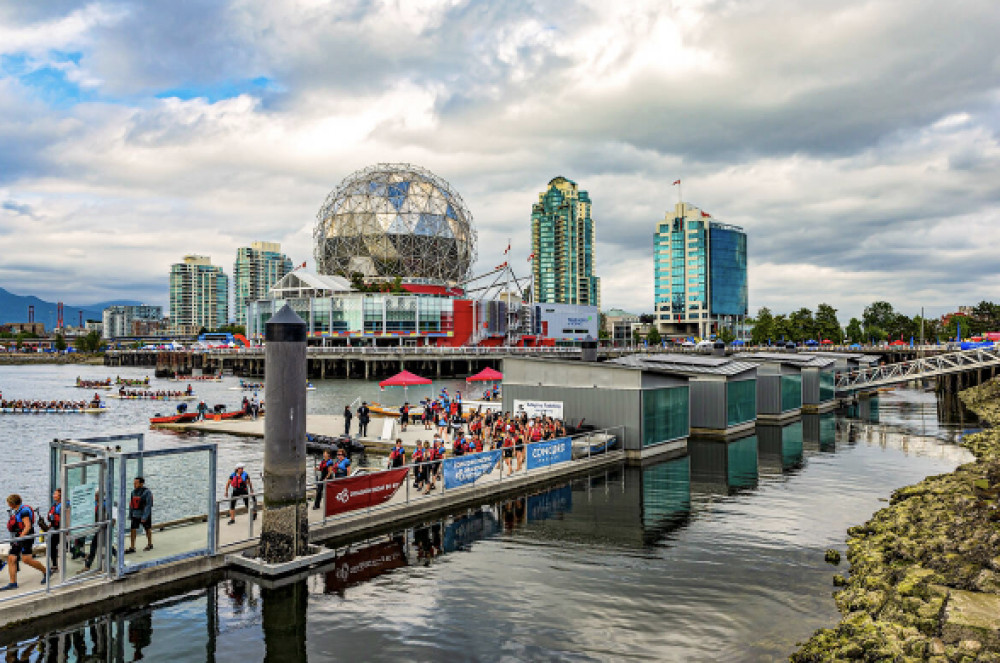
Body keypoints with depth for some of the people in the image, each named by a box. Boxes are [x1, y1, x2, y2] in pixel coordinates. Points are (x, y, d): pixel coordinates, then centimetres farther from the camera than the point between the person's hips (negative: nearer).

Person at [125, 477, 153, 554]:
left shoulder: (147, 492, -16)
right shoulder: (133, 492, 2)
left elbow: (148, 505, -19)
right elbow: (131, 504, 11)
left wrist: (144, 516, -24)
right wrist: (130, 515, 11)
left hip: (145, 515, -5)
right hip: (135, 515, 5)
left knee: (147, 529, 11)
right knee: (133, 530, -4)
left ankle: (150, 544, 28)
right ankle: (132, 548, 0)